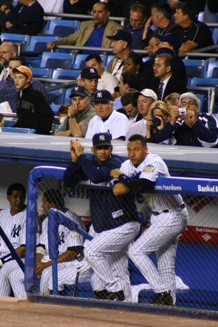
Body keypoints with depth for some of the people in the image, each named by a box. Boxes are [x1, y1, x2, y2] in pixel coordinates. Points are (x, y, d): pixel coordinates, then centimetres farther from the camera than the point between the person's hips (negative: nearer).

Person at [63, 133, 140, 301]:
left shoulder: (115, 163, -17)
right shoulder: (91, 162, 6)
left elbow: (97, 176, -34)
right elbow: (68, 182, 2)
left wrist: (81, 156, -24)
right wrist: (75, 159, -11)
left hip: (124, 226, -9)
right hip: (104, 226, 9)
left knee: (91, 250, -16)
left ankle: (115, 290, -10)